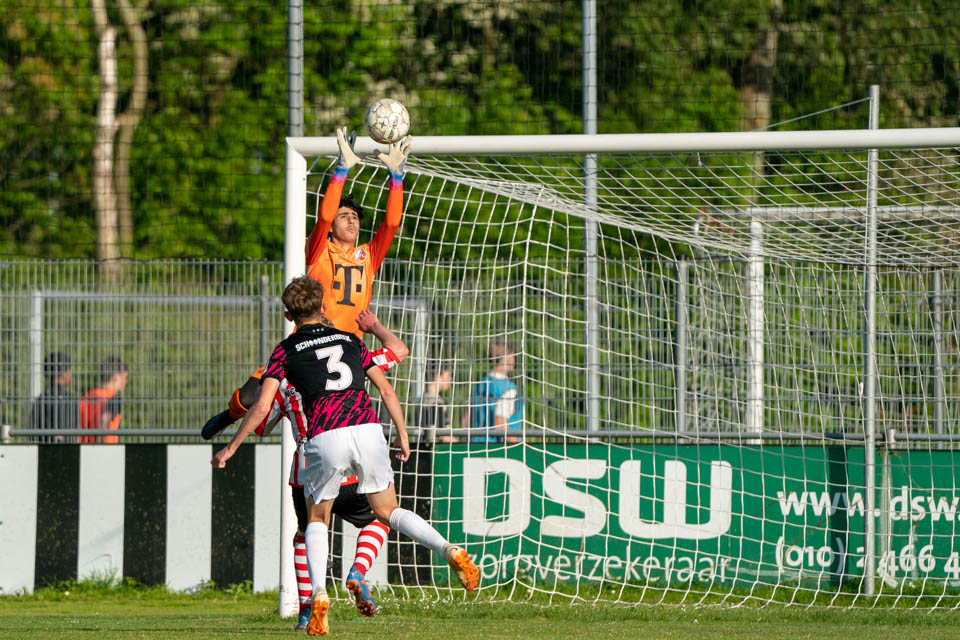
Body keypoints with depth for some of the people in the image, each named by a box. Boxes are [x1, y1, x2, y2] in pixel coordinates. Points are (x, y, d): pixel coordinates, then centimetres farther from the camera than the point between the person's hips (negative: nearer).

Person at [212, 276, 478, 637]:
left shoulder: (286, 350, 13)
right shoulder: (350, 340, 22)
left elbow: (262, 407, 6)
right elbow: (386, 389, 18)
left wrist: (231, 448, 15)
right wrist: (402, 434, 26)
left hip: (325, 438, -2)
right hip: (367, 429, 2)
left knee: (317, 519, 18)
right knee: (387, 511, 19)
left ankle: (319, 594, -5)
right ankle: (449, 550, -5)